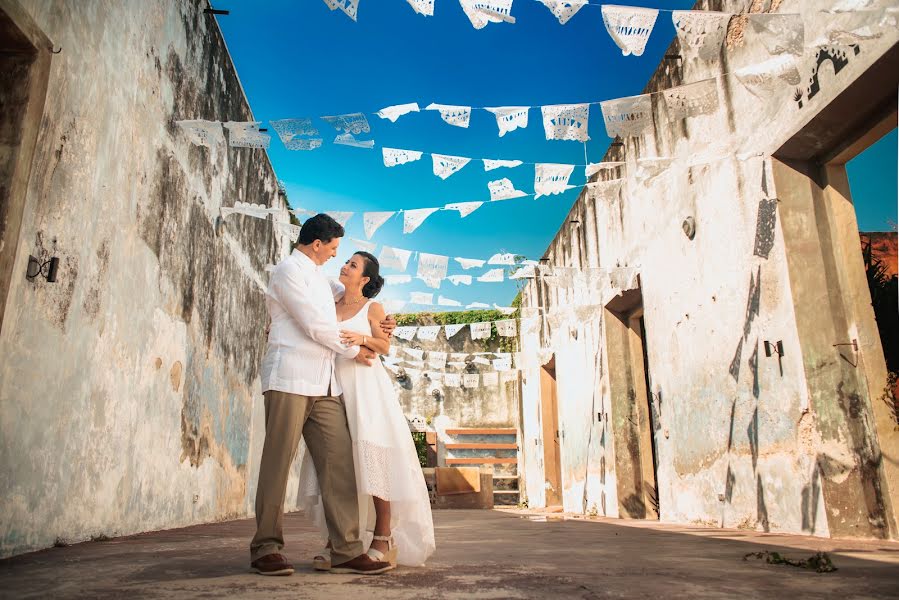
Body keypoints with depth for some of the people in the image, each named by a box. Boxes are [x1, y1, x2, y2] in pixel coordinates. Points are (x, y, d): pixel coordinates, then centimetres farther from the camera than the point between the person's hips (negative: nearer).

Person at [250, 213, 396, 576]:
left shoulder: (318, 277, 26)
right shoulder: (288, 270, -1)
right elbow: (315, 326, -8)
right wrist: (353, 351, 3)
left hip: (324, 384, 8)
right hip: (290, 378, -8)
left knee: (339, 462, -3)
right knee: (278, 463, -4)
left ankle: (346, 550, -2)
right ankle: (266, 548, 6)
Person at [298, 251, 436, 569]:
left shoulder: (372, 308, 9)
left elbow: (385, 346, -2)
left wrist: (362, 338, -20)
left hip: (365, 386, -4)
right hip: (333, 387, 4)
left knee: (372, 459, -10)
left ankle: (383, 540, -4)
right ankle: (336, 544, -1)